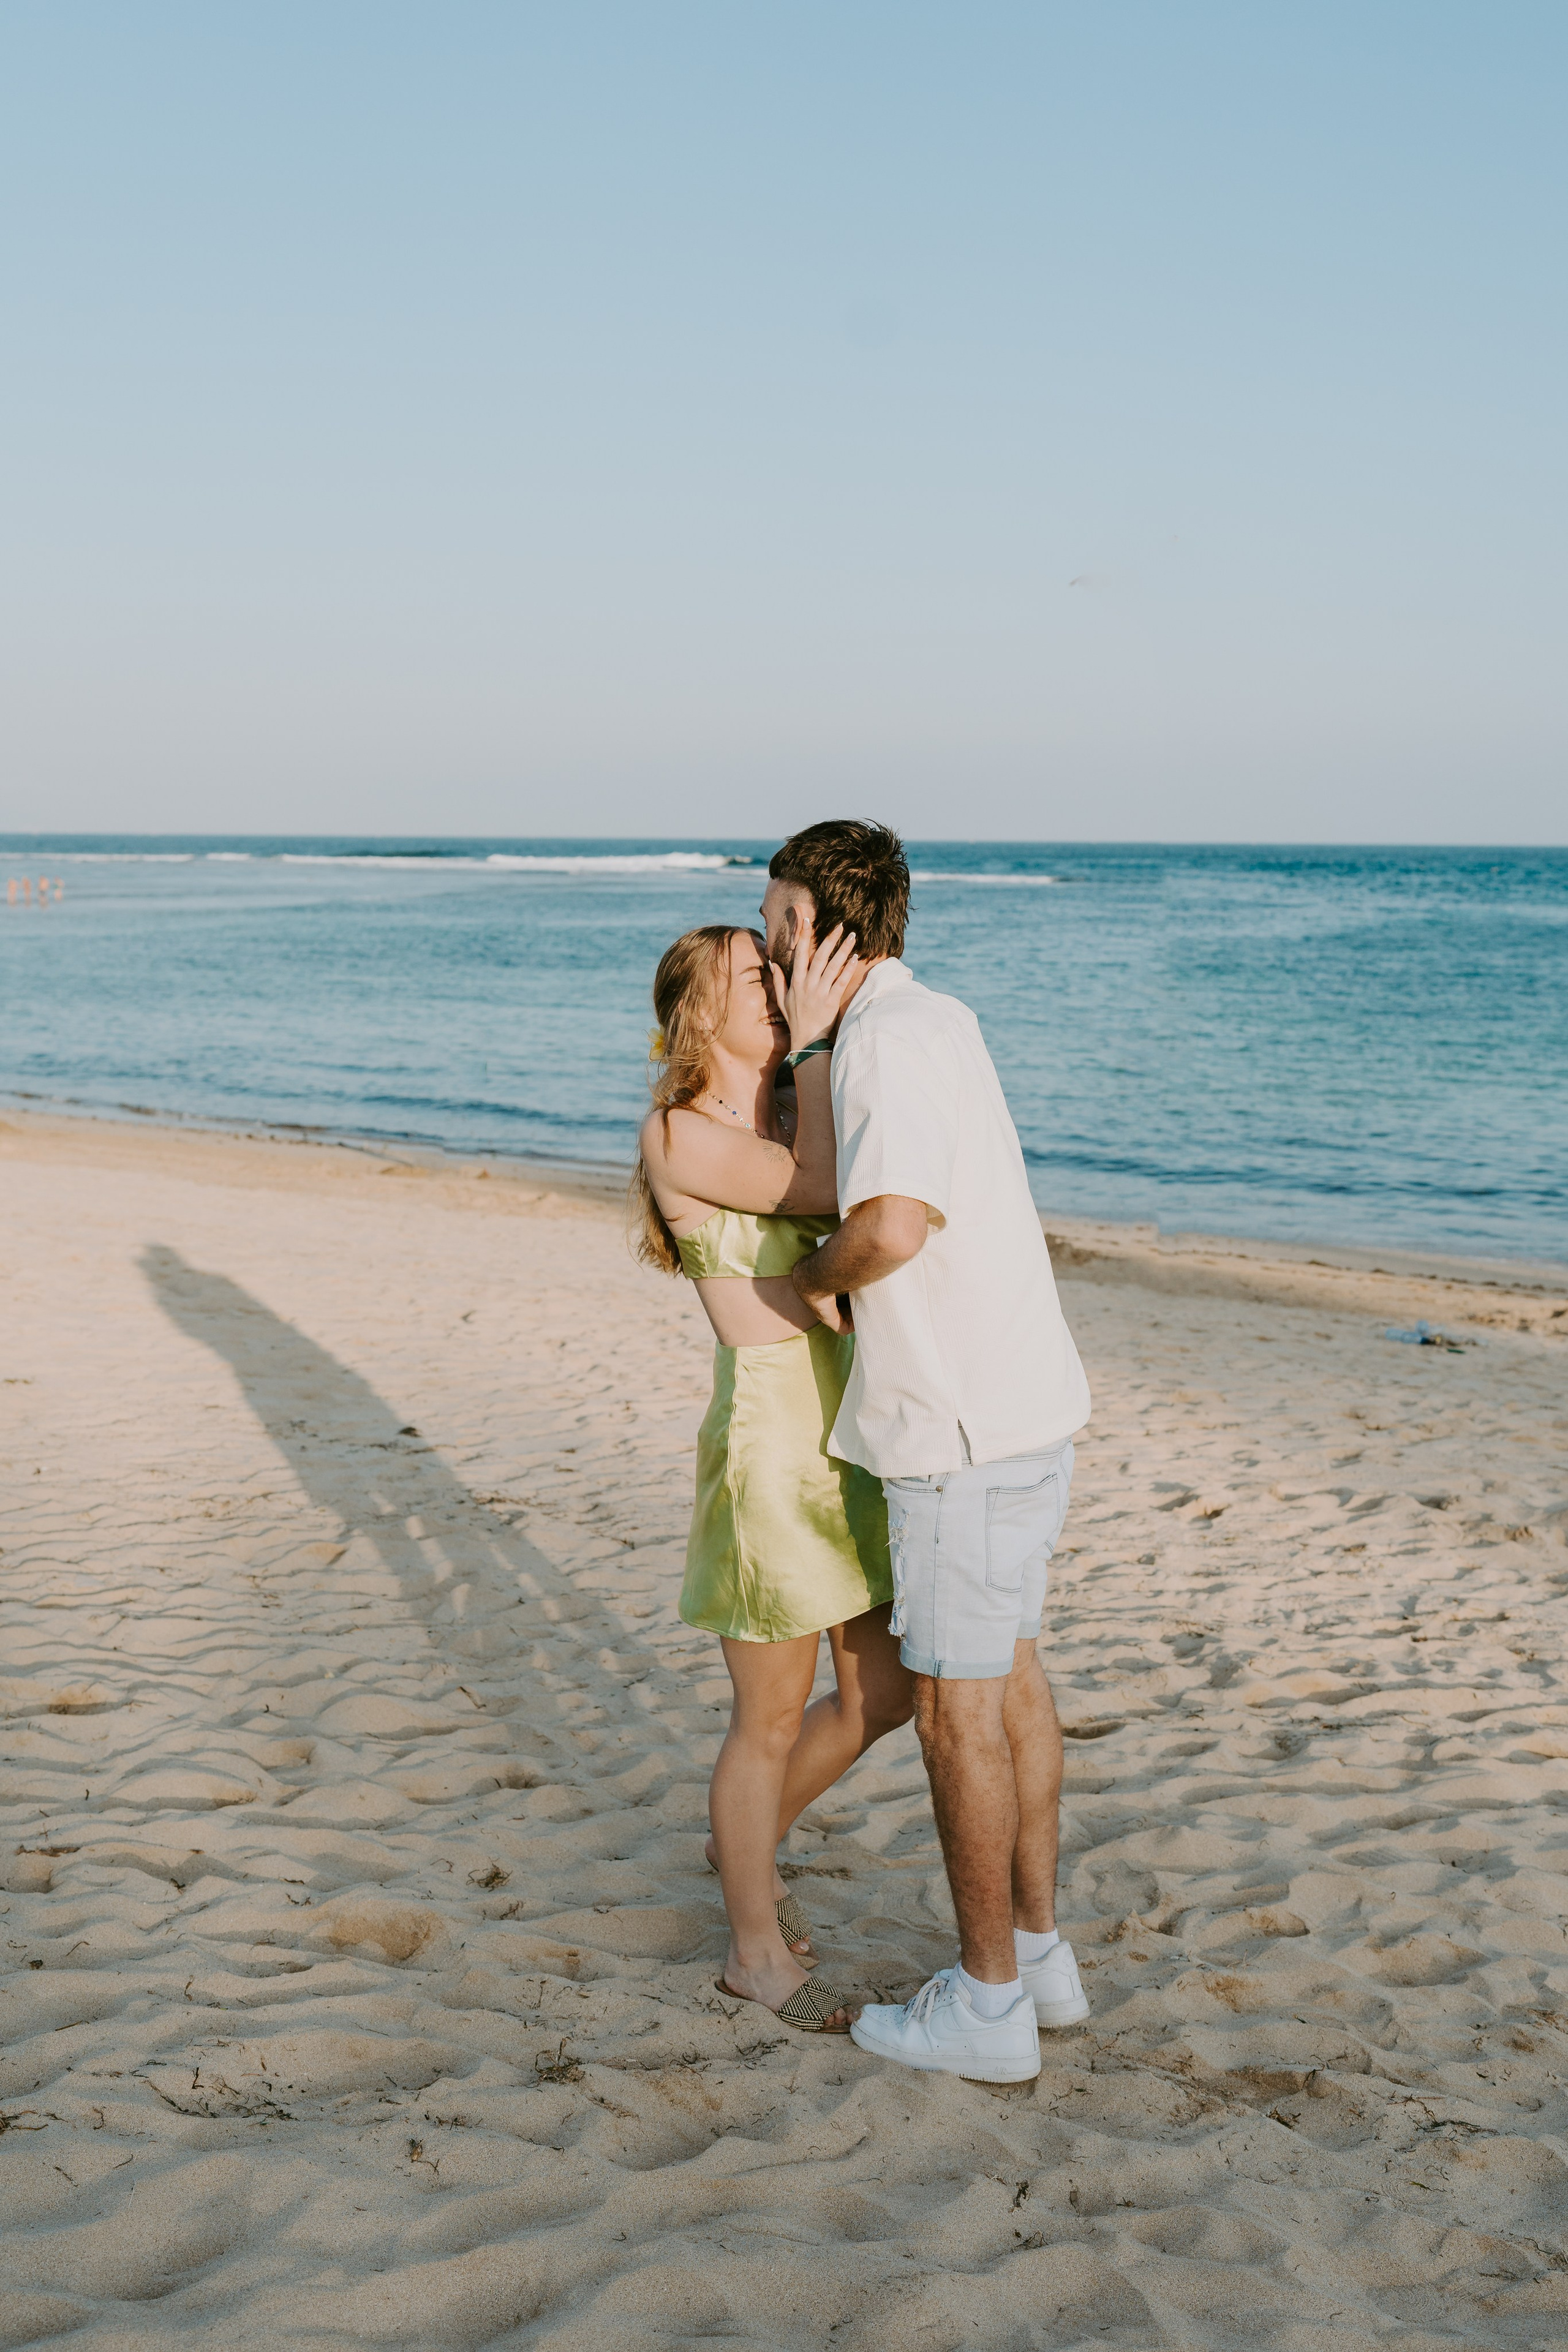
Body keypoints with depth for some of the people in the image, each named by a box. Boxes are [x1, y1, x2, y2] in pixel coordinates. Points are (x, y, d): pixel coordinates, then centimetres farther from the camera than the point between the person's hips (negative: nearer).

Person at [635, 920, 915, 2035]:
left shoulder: (788, 1119, 12)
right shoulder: (679, 1135, -11)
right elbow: (821, 1193, -21)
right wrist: (815, 1039, -17)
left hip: (848, 1434, 8)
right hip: (769, 1440, -8)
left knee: (884, 1696, 15)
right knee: (773, 1720, 7)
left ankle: (753, 1840, 40)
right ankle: (758, 1949, 26)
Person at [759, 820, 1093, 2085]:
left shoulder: (887, 1040, -19)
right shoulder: (942, 1018, 12)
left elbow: (891, 1226, -36)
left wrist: (819, 1275, -13)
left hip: (967, 1433, -10)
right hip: (1025, 1406, 10)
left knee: (955, 1708, 2)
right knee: (1010, 1675, 18)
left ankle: (987, 2003, 14)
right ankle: (1037, 1950, 31)